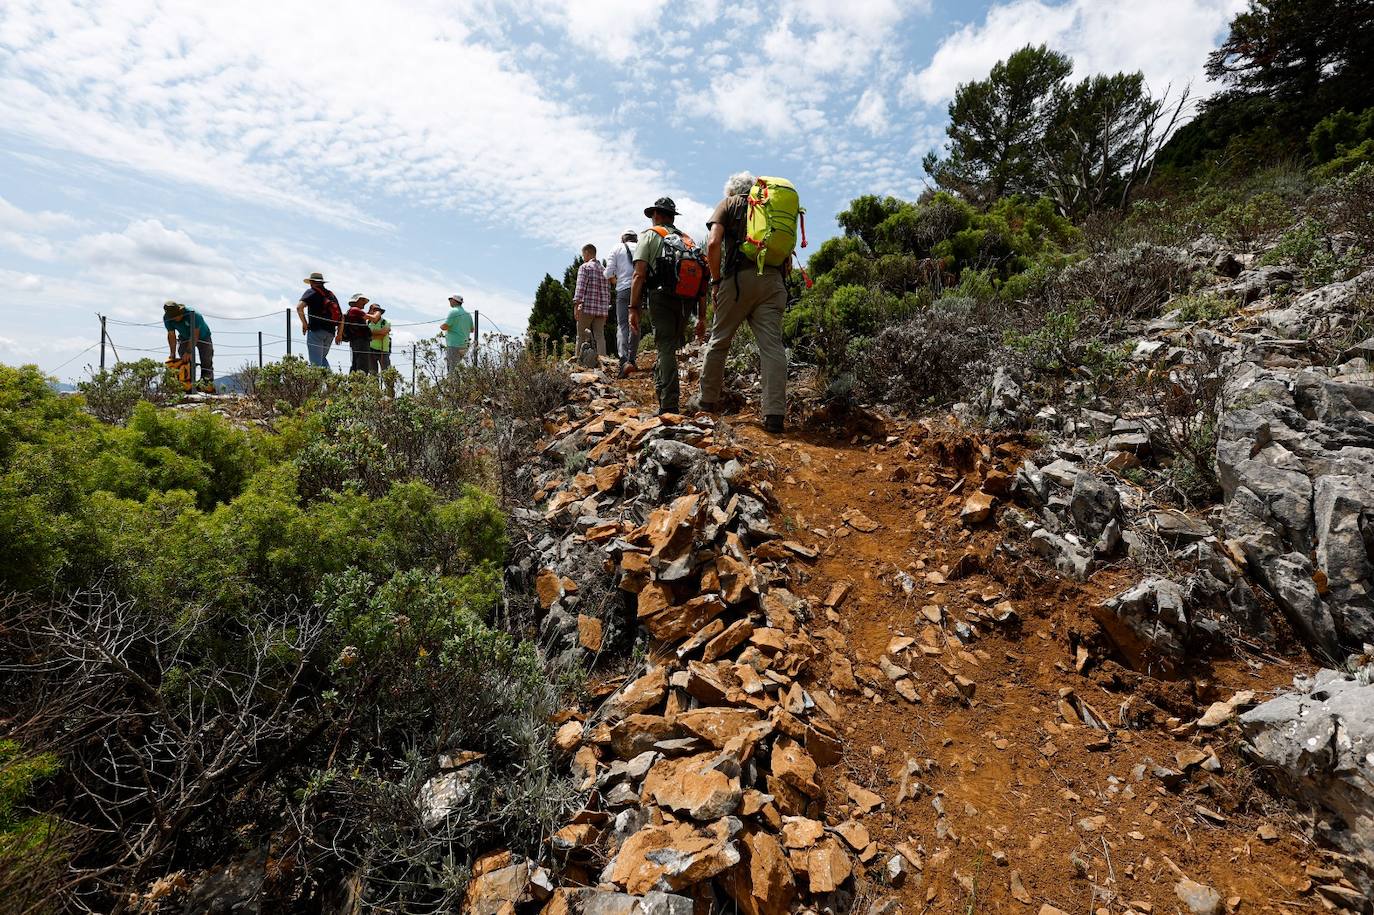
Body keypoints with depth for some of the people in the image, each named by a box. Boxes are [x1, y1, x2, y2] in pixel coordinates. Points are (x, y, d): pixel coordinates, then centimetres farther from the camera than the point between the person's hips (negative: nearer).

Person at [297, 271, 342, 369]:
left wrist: (304, 323, -5)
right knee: (322, 358, 19)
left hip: (316, 330, -6)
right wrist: (340, 334, 20)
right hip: (330, 332, 6)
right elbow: (341, 316, 18)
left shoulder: (311, 292, 3)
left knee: (316, 361, -6)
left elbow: (299, 307, -14)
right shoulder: (331, 294, 20)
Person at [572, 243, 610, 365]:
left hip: (587, 308, -5)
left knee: (581, 337, 1)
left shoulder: (584, 267, -2)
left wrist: (576, 306, -16)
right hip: (602, 309, 5)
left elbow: (580, 287, -12)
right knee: (600, 336, 2)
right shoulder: (604, 270, 18)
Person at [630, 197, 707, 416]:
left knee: (666, 348, -6)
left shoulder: (650, 236, 9)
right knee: (671, 346, 18)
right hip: (687, 301, 4)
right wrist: (702, 317, 16)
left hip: (661, 297, -4)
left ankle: (669, 407, -11)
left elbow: (639, 275, -5)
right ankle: (660, 386, 25)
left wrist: (634, 309, -7)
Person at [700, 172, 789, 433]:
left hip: (739, 277, -3)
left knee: (719, 341, 10)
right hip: (774, 279, 3)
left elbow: (713, 243, -3)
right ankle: (775, 414, -13)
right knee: (772, 345, -5)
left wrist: (716, 280, 3)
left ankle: (708, 401, 19)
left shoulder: (728, 204, 14)